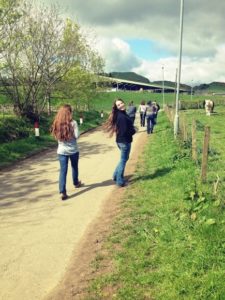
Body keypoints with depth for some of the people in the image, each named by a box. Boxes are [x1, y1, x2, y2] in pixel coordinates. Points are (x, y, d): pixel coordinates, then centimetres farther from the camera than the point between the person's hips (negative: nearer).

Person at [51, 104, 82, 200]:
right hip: (73, 150, -1)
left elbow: (55, 136, 5)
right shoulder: (73, 123, -14)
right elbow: (76, 136, -14)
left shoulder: (57, 123, -3)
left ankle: (62, 192, -8)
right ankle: (76, 183, 44)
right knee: (74, 167, 22)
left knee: (63, 170, 1)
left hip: (61, 151, 2)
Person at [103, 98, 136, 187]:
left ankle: (116, 175, 33)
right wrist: (133, 130, -8)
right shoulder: (122, 116, -23)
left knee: (124, 159, 25)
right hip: (124, 141, -9)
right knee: (123, 160, 4)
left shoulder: (122, 114, 8)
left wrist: (132, 129, -2)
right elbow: (125, 131, -26)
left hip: (121, 140, 9)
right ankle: (120, 181, 15)